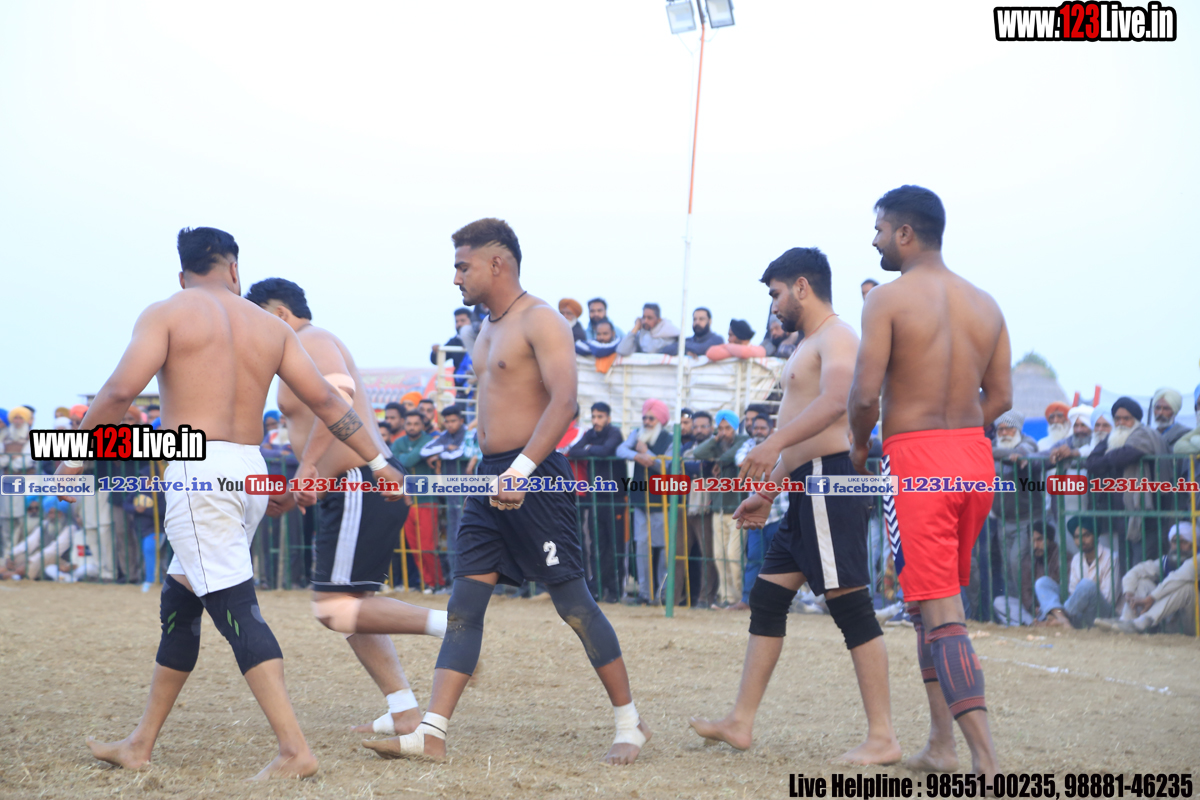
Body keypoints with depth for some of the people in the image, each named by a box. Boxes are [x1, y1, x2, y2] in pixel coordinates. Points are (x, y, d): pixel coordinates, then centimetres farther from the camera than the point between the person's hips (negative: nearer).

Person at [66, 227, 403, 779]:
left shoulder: (167, 314, 0)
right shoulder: (271, 328, 15)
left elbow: (121, 390, -11)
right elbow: (326, 401, 14)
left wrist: (76, 452, -2)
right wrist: (377, 461, 20)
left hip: (197, 466, -7)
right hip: (252, 470, 7)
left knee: (235, 608, -10)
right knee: (178, 602, 18)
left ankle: (294, 749, -19)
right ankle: (140, 745, 24)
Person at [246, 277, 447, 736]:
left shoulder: (310, 341, -6)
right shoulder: (315, 349, 27)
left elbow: (338, 395, -28)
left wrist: (308, 466, -33)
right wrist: (291, 496, 27)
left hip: (360, 488, -11)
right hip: (355, 490, 11)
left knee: (335, 610, -13)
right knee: (349, 607, 14)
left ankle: (446, 624, -18)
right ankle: (403, 710, 10)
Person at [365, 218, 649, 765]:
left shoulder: (540, 321, -10)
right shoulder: (489, 329, 18)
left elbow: (564, 401, -22)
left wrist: (523, 469, -30)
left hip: (535, 478, -9)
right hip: (490, 477, 9)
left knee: (573, 601, -4)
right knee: (464, 604, 1)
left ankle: (630, 724, 7)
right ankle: (432, 733, -4)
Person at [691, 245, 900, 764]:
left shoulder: (836, 337, -9)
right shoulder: (809, 346, 24)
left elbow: (835, 401, -29)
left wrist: (775, 443, -39)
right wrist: (766, 493, 29)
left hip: (829, 480, -11)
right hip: (806, 489, 11)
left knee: (850, 606, -11)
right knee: (766, 598, 10)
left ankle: (882, 738, -10)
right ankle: (740, 723, 14)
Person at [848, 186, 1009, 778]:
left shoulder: (888, 300, -9)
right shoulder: (985, 305, 10)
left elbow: (864, 394, -14)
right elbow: (1000, 398, 11)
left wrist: (859, 445, 4)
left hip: (916, 460, -7)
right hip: (975, 455, 7)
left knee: (940, 614, -7)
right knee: (933, 601, 22)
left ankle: (987, 763, -16)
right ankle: (941, 744, 23)